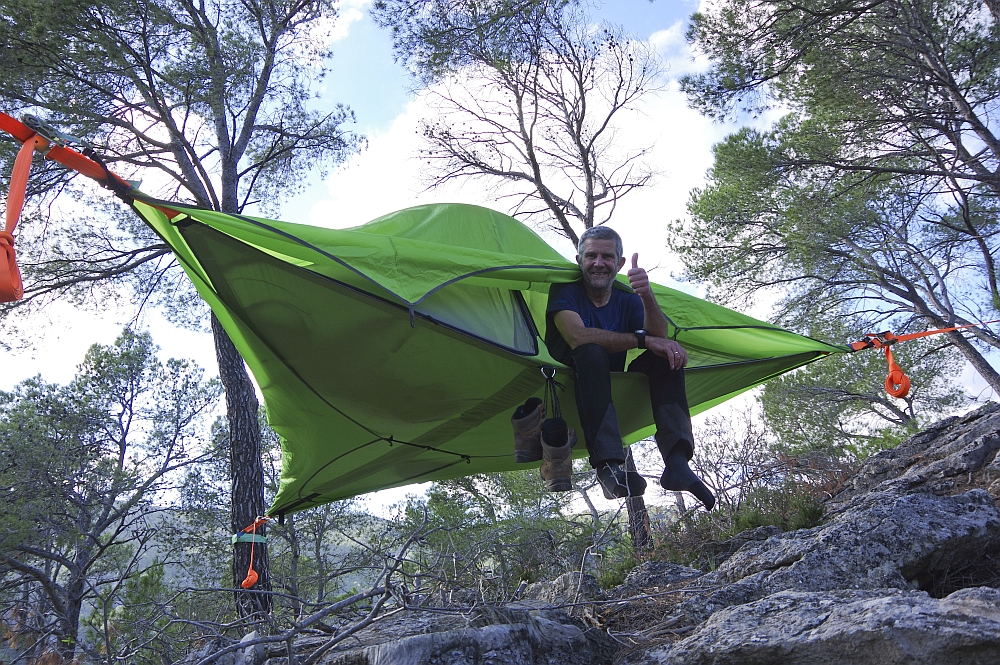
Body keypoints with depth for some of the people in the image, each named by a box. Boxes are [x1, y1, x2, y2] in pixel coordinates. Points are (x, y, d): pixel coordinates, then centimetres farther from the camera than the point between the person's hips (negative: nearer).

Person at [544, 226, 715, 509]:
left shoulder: (628, 300, 10)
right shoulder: (564, 292, -2)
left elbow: (659, 338, -12)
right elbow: (577, 336, -24)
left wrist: (647, 297, -30)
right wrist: (642, 339, -27)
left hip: (616, 393, 4)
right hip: (571, 391, -4)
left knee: (668, 354, -16)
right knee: (592, 352, -34)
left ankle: (677, 460, -32)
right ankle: (609, 465, -46)